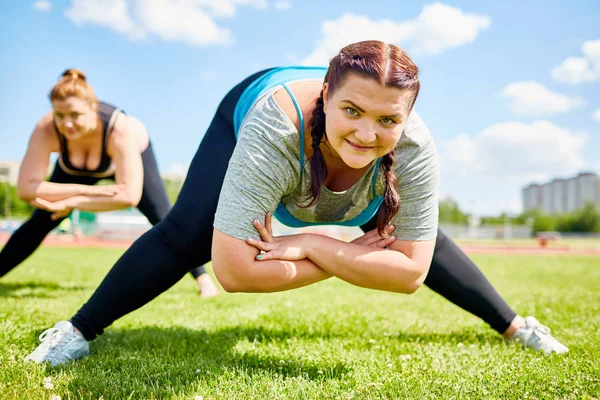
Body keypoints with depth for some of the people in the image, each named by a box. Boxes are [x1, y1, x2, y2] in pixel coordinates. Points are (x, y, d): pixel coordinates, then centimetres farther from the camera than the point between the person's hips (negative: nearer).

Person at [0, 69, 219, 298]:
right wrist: (85, 190, -47)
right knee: (39, 223, -2)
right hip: (77, 167, 2)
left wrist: (70, 203, -45)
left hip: (132, 154, -2)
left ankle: (203, 278, 3)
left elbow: (130, 196, -49)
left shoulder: (121, 130, -45)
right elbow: (26, 188, -40)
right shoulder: (46, 130, -38)